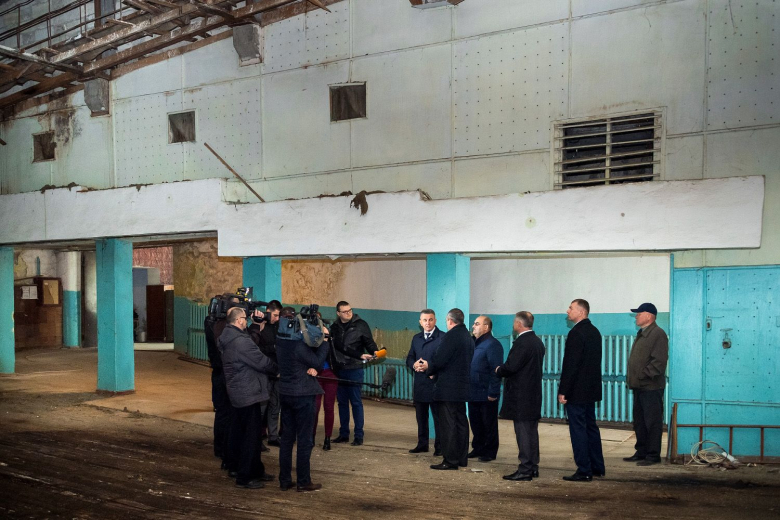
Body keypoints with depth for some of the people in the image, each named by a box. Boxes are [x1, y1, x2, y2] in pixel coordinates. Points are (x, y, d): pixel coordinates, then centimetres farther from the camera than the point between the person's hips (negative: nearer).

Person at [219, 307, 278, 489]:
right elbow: (261, 362, -20)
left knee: (239, 431, 17)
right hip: (248, 393, -11)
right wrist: (277, 368, -3)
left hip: (236, 392, 11)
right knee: (251, 434, -3)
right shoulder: (241, 341, -23)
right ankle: (245, 477, 3)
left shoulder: (226, 338, 8)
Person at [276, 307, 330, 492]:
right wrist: (324, 339, -10)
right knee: (305, 439, 2)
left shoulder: (280, 341, 3)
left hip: (285, 393, 8)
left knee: (287, 437, 13)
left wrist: (310, 367, -9)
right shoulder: (298, 344, -21)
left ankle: (284, 480, 19)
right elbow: (318, 362, -13)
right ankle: (303, 482, 8)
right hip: (302, 394, -8)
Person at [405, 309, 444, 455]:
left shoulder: (443, 337, -7)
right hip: (419, 384, 6)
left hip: (435, 383, -6)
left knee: (438, 417, 1)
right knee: (421, 416, 13)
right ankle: (422, 444, 23)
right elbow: (409, 359, 14)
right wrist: (414, 365, -8)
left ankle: (439, 446, 9)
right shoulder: (416, 338, 15)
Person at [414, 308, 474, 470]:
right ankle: (462, 458, 20)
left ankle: (450, 460, -2)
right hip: (462, 387, 9)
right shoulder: (468, 337, 13)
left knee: (448, 425, -5)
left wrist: (427, 367, 2)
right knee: (461, 422, 14)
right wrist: (430, 367, 16)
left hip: (448, 388, -9)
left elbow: (439, 360, -20)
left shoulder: (451, 336, -16)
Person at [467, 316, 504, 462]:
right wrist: (468, 389, 11)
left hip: (486, 395, -8)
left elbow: (496, 371, -17)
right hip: (474, 393, 8)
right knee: (475, 423, 14)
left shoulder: (493, 344, -13)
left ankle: (490, 452, 14)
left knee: (489, 425, 4)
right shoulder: (475, 344, 14)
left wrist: (493, 393, -20)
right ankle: (478, 448, 26)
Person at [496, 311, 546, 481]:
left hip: (521, 397, -10)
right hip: (534, 395, 10)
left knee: (523, 433, -5)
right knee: (532, 432, 14)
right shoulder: (538, 341, 13)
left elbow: (511, 366, -23)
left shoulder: (522, 343, -18)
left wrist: (499, 370, -2)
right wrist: (503, 369, 16)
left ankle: (525, 470, -1)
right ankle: (533, 467, 21)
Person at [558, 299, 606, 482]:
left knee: (578, 429, -3)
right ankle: (597, 467, 23)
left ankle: (584, 471, 0)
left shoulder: (576, 333, -17)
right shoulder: (594, 332, 12)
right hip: (591, 389, 9)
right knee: (591, 427, 16)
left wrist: (562, 391, -16)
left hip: (577, 391, -9)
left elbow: (570, 365, -20)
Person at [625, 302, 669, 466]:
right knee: (639, 421, 14)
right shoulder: (641, 334, 18)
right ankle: (641, 452, 23)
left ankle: (653, 455, 4)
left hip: (651, 386, -10)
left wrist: (643, 375, -20)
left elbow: (659, 360, -20)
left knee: (652, 422, -2)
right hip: (639, 386, 10)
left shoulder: (658, 334, -11)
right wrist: (631, 377, 14)